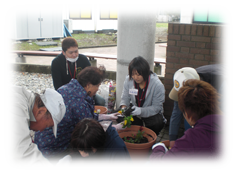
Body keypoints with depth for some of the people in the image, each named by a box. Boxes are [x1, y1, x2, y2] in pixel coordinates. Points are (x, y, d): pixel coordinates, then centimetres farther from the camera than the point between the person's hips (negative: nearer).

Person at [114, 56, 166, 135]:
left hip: (151, 113, -2)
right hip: (134, 111, 3)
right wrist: (124, 107, -27)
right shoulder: (128, 80, -12)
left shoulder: (157, 85, -23)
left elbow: (157, 107, -21)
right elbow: (125, 98, -3)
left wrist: (141, 111, -37)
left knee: (158, 123, -33)